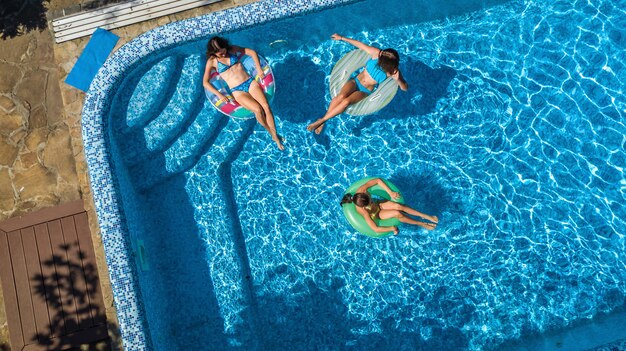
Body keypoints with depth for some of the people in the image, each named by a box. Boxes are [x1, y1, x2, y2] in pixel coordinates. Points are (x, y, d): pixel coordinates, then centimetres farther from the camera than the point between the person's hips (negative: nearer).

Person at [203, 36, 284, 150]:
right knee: (258, 109, -27)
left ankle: (275, 136, -9)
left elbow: (252, 52, 12)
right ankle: (270, 132, -4)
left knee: (266, 107, -21)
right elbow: (205, 82, -1)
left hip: (250, 82, 3)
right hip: (237, 91, -3)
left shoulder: (232, 49, 7)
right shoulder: (212, 61, 1)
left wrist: (259, 69, 0)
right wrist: (219, 95, -12)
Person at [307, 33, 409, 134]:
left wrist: (398, 80, -36)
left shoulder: (393, 71, -16)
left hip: (365, 91, -1)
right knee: (341, 96, -29)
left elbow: (405, 88, -15)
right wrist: (341, 38, 2)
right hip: (355, 81, 2)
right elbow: (360, 44, -2)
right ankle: (323, 121, -19)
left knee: (346, 102, -29)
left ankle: (321, 120, -19)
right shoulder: (376, 53, -14)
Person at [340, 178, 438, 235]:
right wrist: (392, 228, -26)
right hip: (376, 215, -4)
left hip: (378, 204, 4)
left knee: (398, 206, -23)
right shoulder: (362, 211, -39)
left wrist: (390, 192, -25)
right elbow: (376, 229, -36)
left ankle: (426, 216, -11)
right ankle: (421, 223, -4)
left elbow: (378, 180, -21)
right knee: (397, 214, -26)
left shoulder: (361, 190, -32)